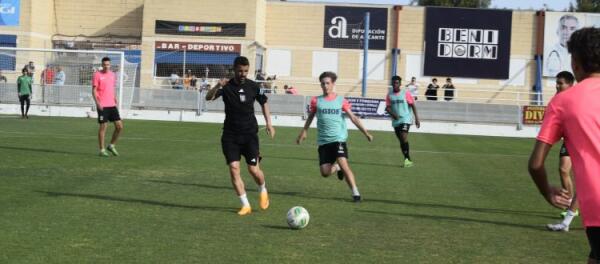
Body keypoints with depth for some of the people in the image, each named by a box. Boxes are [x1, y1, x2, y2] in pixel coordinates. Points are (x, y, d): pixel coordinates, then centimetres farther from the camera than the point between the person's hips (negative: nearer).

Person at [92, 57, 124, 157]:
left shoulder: (112, 75, 13)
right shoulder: (97, 75, -4)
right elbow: (94, 90, -7)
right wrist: (97, 102, -18)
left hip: (112, 105, 6)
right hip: (102, 106, -6)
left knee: (119, 126, 1)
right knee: (103, 127, -3)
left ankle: (112, 146, 18)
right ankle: (102, 150, 7)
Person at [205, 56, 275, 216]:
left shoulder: (253, 86, 0)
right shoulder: (226, 86, -5)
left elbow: (264, 103, 17)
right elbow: (209, 98, -22)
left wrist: (269, 123, 10)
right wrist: (217, 87, -41)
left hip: (249, 134, 0)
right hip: (230, 135, 0)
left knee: (254, 169, -7)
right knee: (234, 168, -8)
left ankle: (263, 191, 26)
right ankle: (245, 205, 3)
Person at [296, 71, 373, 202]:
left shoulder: (341, 100, 1)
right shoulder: (316, 101, 6)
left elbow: (353, 117, -1)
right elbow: (310, 117, 21)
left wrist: (366, 132, -8)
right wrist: (304, 132, 21)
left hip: (338, 138, -3)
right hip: (323, 141, 3)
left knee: (343, 163, -23)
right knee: (325, 172, -3)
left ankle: (355, 193, -15)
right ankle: (337, 168, 33)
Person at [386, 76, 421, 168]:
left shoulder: (405, 92, -3)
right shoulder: (389, 95, 8)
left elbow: (413, 105, -3)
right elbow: (387, 107, 3)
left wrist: (417, 118, -7)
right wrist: (392, 114, -18)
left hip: (405, 119, -5)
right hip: (396, 121, 5)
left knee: (404, 137, -21)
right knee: (401, 140, 7)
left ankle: (407, 159, -15)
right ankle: (408, 160, 17)